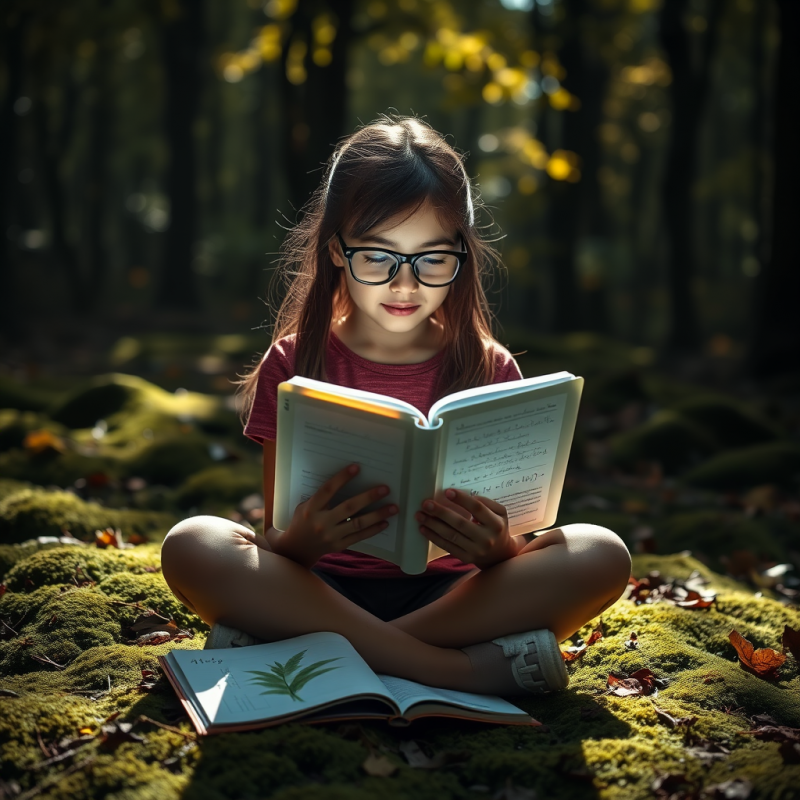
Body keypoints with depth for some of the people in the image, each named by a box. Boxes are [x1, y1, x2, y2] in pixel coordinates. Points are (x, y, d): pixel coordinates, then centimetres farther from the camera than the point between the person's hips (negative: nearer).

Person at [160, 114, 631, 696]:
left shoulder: (490, 370, 5)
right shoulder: (295, 364, 4)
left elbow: (513, 549, 1)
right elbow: (273, 541, -2)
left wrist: (496, 547, -25)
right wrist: (300, 540, -28)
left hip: (448, 592, 1)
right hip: (319, 590, 0)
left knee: (602, 555, -25)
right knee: (190, 546, -28)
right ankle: (460, 668, -30)